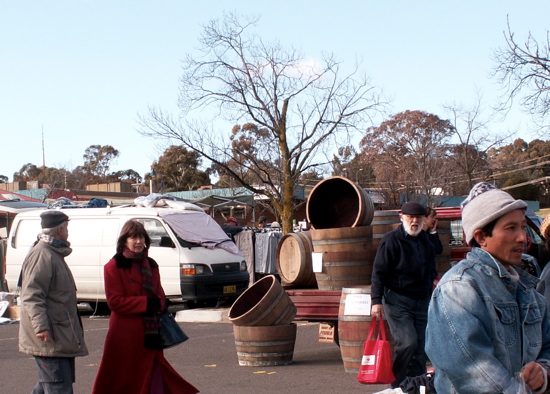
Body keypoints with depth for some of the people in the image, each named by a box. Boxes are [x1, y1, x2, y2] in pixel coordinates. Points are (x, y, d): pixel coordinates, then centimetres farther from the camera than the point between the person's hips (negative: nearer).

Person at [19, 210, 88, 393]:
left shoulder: (54, 254, 20)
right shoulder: (42, 255, -15)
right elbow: (32, 295, -24)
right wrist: (41, 327, -30)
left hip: (61, 336, 11)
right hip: (50, 338, -11)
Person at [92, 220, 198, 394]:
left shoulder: (151, 265, 15)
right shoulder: (114, 266, -5)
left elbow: (160, 296, 18)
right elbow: (115, 301, -11)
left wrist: (157, 303, -7)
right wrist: (146, 302, -15)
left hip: (150, 332, 6)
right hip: (125, 335, -5)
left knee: (154, 377, 2)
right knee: (123, 379, -1)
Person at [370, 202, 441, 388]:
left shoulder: (425, 240, 13)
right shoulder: (391, 239, -8)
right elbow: (379, 272, -11)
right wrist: (376, 300, -17)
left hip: (422, 302, 6)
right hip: (398, 301, -6)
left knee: (419, 348, 6)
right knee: (407, 342, -18)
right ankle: (397, 384, -2)